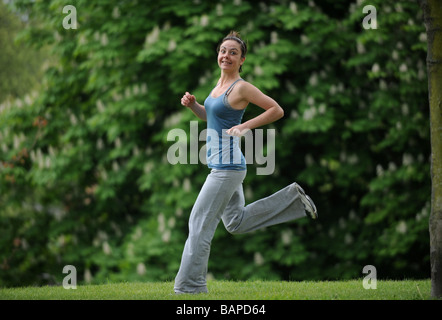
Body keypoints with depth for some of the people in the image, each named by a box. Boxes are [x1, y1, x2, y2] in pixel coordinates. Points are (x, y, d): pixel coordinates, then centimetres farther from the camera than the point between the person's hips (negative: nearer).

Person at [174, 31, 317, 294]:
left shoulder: (242, 88, -13)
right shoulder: (221, 82, 12)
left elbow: (277, 110, -12)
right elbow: (208, 115, 25)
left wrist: (247, 126, -21)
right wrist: (192, 104, 6)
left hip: (227, 167, -10)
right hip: (221, 166, 10)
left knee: (200, 224, -6)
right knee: (236, 224, 21)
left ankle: (189, 287, 2)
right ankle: (293, 199, 24)